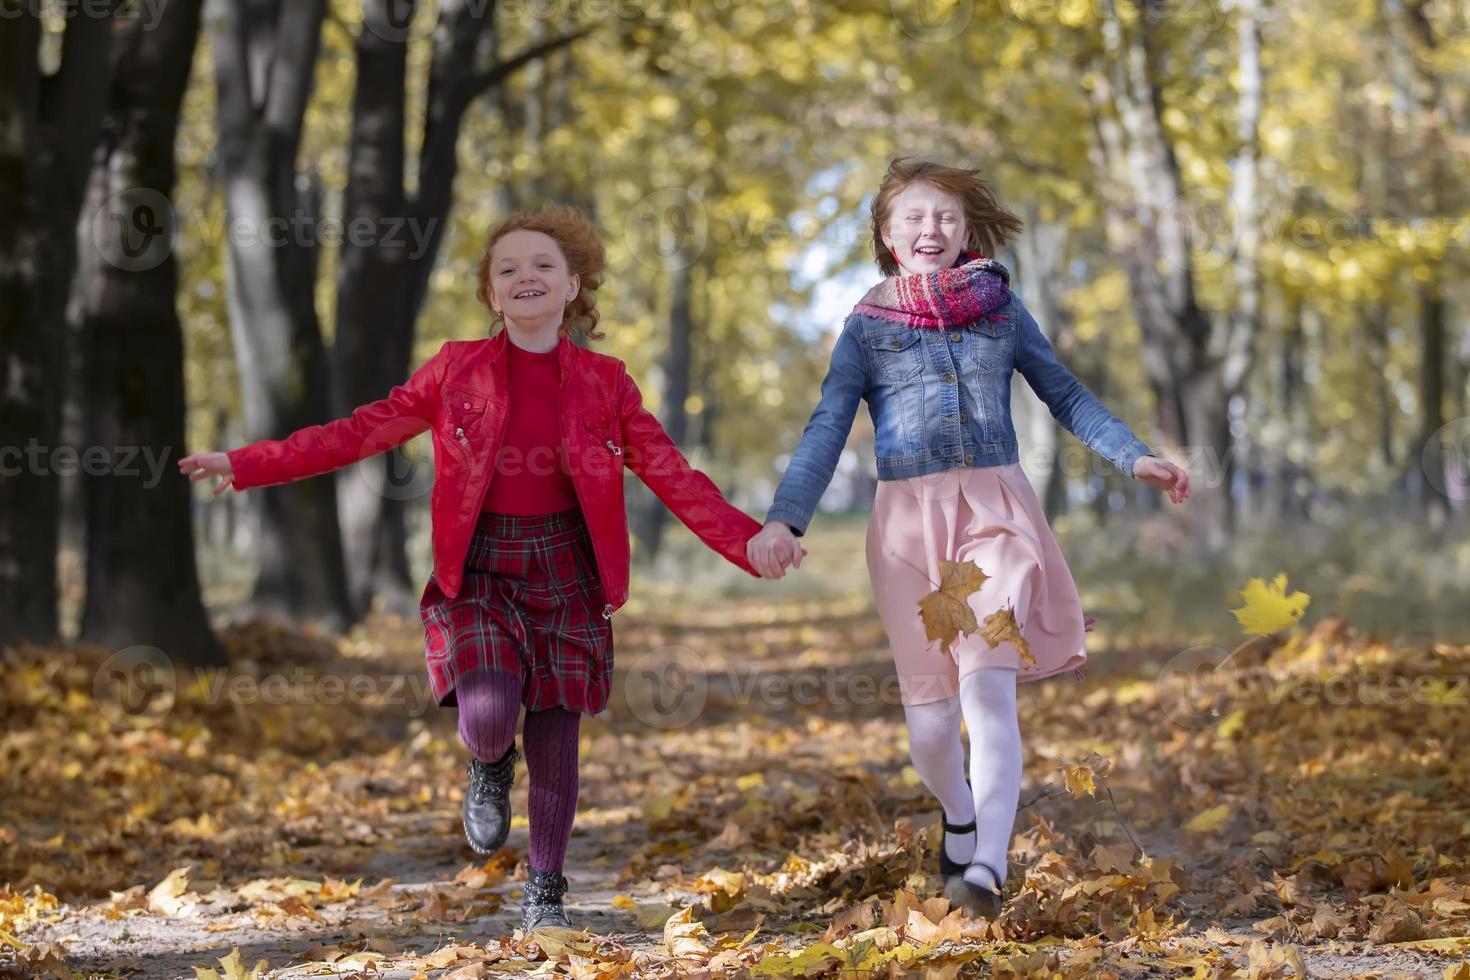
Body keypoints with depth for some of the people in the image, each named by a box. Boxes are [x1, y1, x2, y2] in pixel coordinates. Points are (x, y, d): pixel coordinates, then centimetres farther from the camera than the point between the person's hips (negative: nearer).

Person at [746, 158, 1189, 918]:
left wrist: (1135, 458, 7)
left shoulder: (1001, 308, 10)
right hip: (908, 520, 0)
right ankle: (960, 816, 32)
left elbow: (1065, 395, 17)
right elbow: (826, 430, 1)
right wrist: (784, 519, -12)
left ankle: (987, 868, -24)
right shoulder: (866, 326, 7)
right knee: (929, 718, 0)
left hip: (995, 512, 0)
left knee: (988, 686, -19)